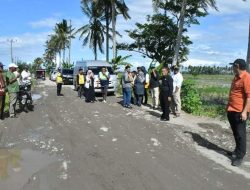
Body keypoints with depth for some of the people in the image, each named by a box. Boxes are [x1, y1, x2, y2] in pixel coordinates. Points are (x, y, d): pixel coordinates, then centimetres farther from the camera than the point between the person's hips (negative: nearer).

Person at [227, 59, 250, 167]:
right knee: (235, 133, 18)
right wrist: (229, 106, 22)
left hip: (239, 112, -9)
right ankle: (238, 150, 33)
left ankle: (240, 156, 9)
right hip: (231, 111, 9)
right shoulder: (236, 78, 14)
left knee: (240, 134, 0)